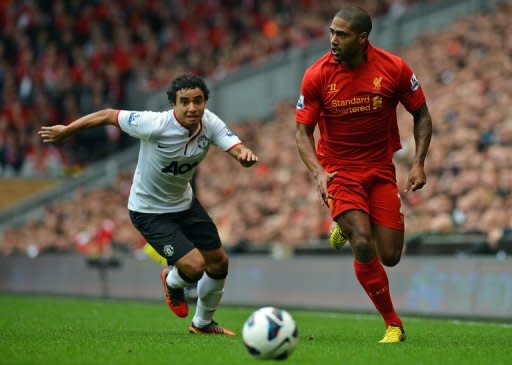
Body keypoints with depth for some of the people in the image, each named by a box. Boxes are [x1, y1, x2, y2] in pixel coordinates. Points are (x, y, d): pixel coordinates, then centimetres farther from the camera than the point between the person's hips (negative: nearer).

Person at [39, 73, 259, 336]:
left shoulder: (209, 123, -17)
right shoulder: (155, 125, -31)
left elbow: (237, 149, -26)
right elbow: (108, 116, -19)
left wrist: (245, 154, -51)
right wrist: (66, 130, -8)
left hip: (184, 203, 6)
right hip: (149, 212, -6)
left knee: (218, 263, 11)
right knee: (195, 266, -20)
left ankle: (203, 323, 38)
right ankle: (172, 281, 20)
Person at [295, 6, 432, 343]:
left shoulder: (394, 69, -11)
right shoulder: (317, 75, -12)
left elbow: (422, 116, 2)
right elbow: (303, 131, -5)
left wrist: (419, 163, -10)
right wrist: (318, 172, -22)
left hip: (381, 170, 2)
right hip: (339, 172, -2)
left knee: (390, 257, -3)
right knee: (363, 245, -22)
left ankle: (347, 227, 32)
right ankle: (393, 324, -4)